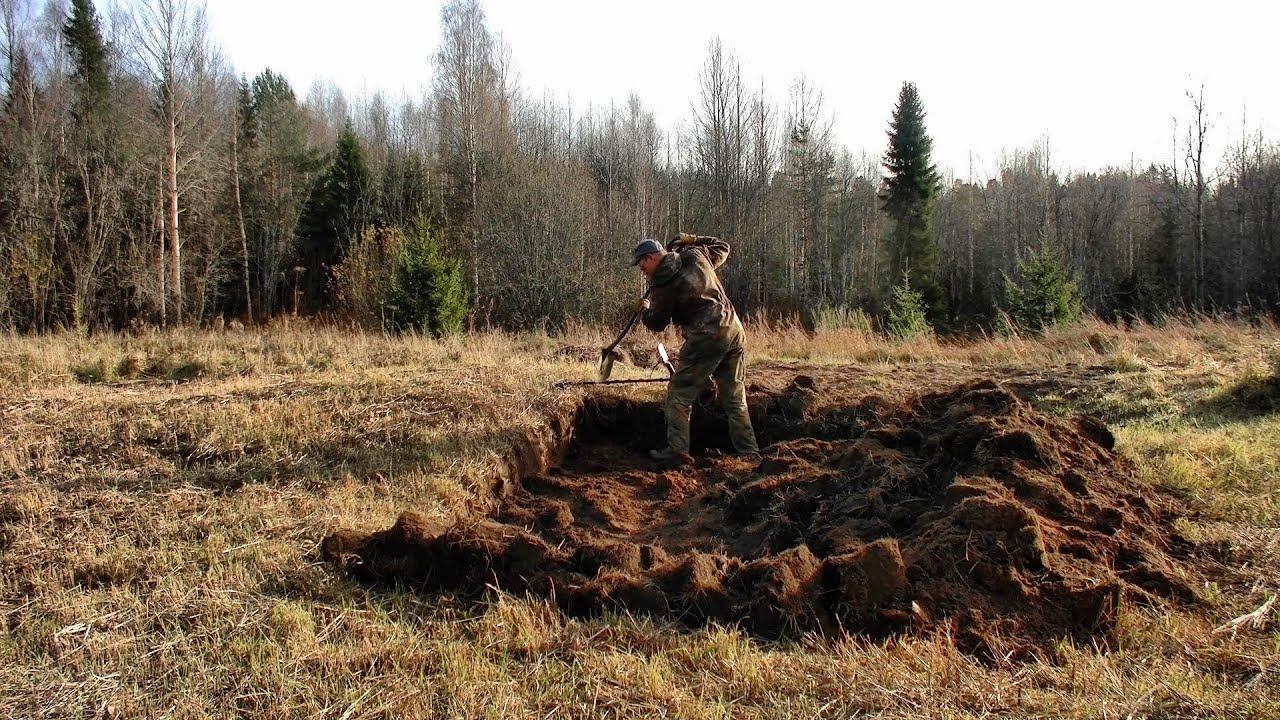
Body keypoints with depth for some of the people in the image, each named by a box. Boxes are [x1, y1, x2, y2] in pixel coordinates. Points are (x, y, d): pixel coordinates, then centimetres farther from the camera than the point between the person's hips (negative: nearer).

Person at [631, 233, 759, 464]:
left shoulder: (663, 285, -6)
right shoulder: (696, 255, 8)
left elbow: (656, 324, 5)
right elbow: (722, 248, 29)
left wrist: (645, 310, 26)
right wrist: (689, 240, 27)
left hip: (705, 340, -7)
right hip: (734, 332, 7)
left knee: (679, 395, 4)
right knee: (735, 397, 13)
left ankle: (677, 451, 0)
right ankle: (748, 450, 14)